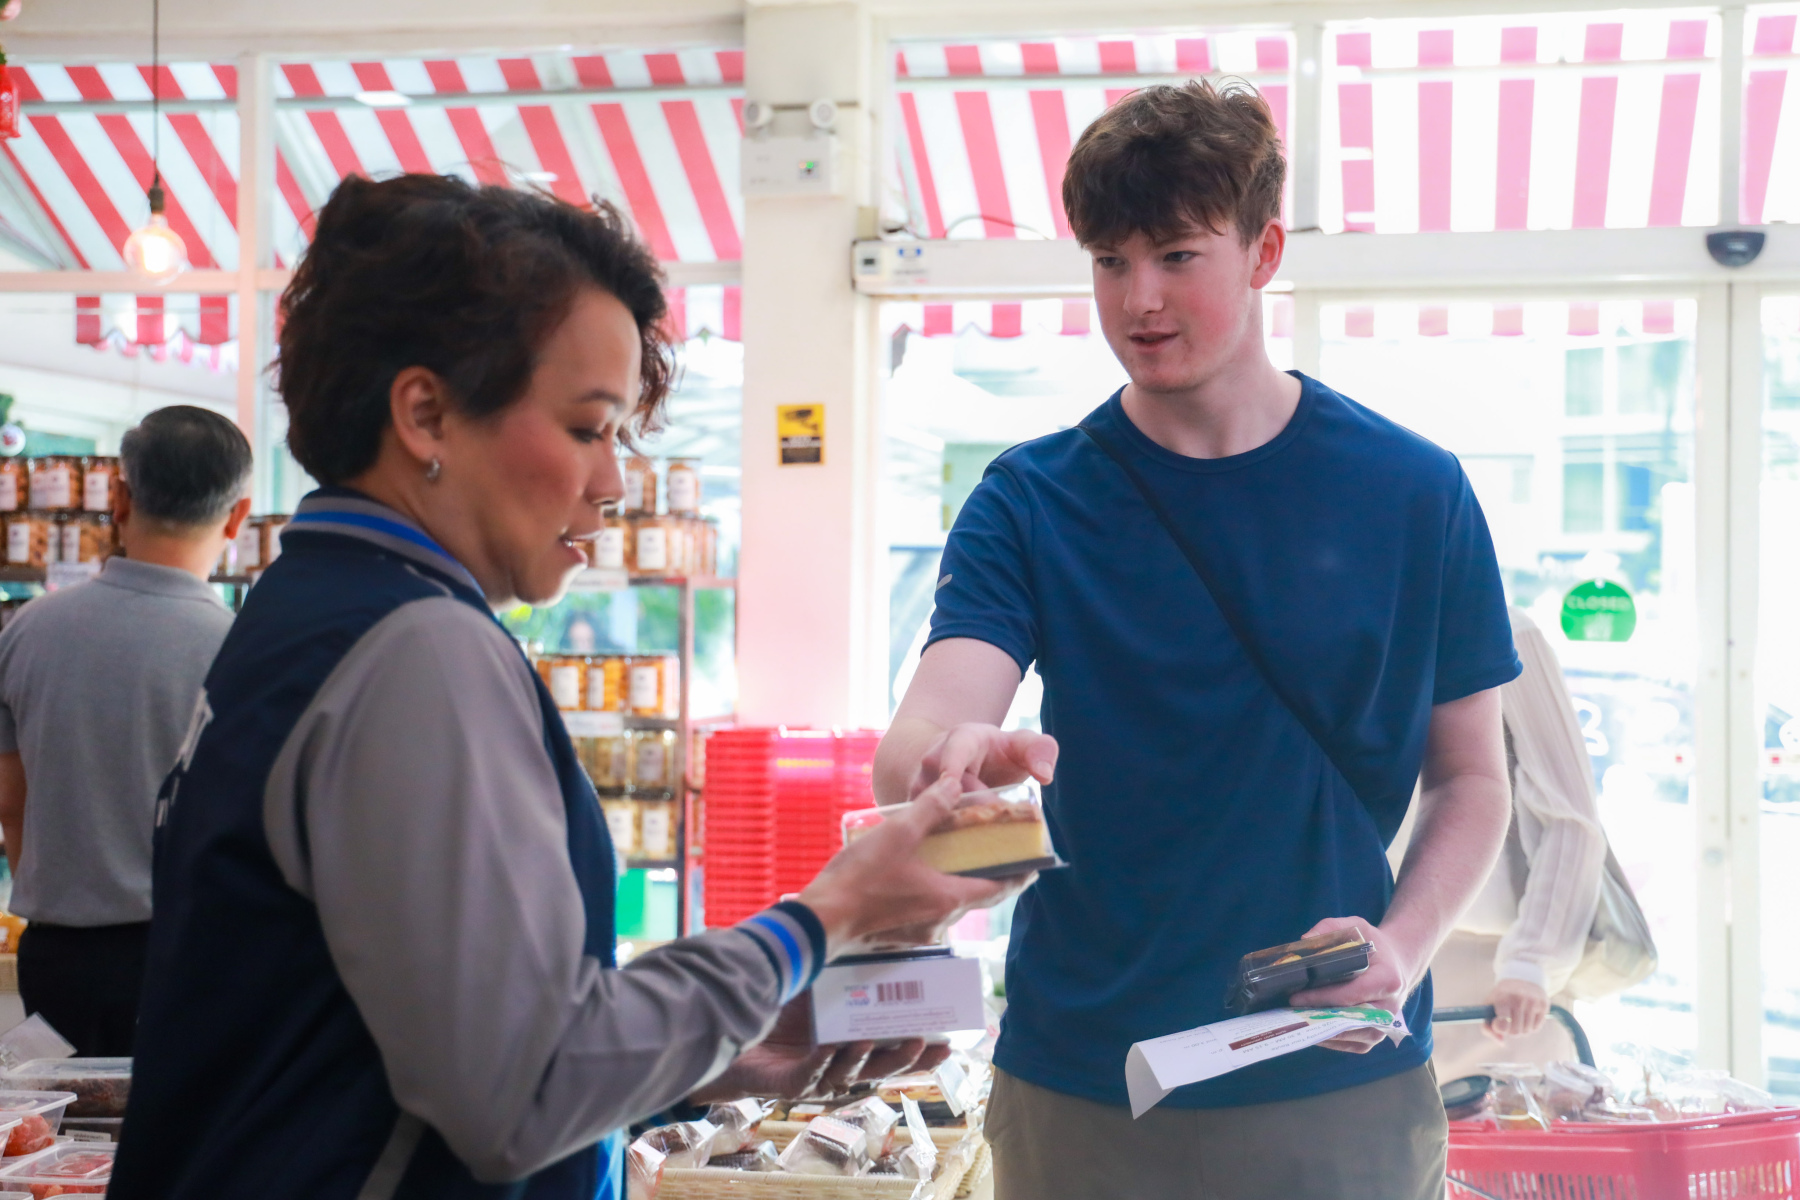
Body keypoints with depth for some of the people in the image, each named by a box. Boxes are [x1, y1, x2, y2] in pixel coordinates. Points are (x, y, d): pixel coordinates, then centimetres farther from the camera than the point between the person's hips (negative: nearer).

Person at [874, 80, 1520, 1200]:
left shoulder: (1414, 493, -3)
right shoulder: (1033, 500, -3)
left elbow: (1472, 777, 3)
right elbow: (912, 745, -16)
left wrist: (1402, 947, -15)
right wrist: (955, 758, -39)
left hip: (1347, 1083, 0)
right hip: (1081, 1091, 1)